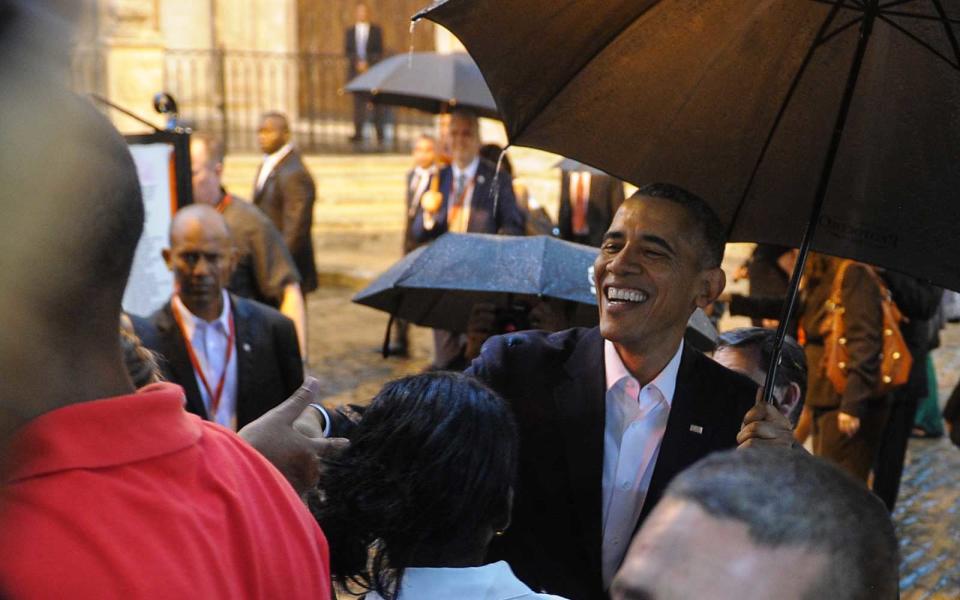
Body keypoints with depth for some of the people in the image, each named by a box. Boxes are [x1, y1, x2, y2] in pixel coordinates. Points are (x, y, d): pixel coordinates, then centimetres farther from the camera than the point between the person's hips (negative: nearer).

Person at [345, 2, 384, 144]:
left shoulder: (376, 30, 8)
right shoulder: (350, 31, 14)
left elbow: (379, 52, 1)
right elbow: (347, 52, 5)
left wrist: (368, 63, -13)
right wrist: (357, 62, -12)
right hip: (356, 71, 2)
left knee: (377, 103, -4)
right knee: (358, 102, -2)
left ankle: (380, 134, -3)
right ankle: (358, 133, 0)